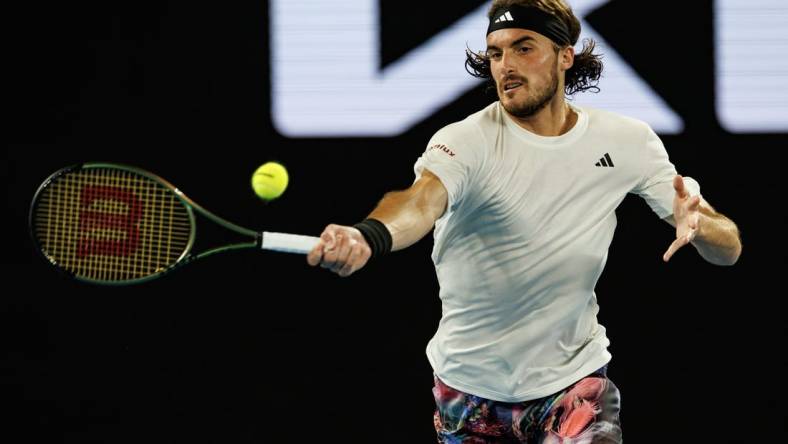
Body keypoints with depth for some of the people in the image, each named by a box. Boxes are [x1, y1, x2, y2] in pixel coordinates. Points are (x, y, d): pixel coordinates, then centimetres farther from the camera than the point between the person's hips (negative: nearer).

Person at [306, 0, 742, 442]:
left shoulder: (627, 141, -4)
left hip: (573, 376, 1)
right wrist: (367, 238, -59)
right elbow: (420, 202, -36)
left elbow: (728, 248, -3)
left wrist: (697, 224, -27)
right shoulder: (465, 141, -14)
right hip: (469, 385, 0)